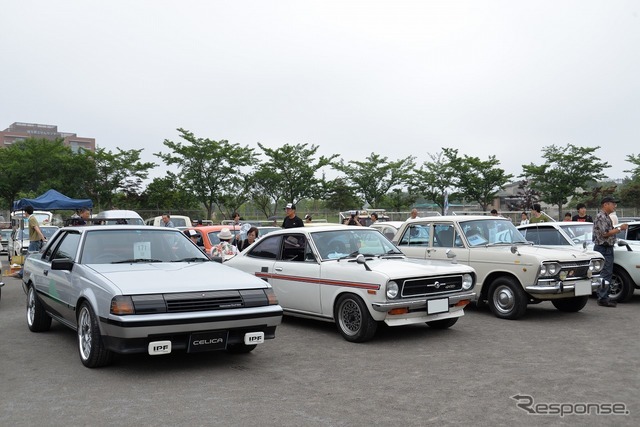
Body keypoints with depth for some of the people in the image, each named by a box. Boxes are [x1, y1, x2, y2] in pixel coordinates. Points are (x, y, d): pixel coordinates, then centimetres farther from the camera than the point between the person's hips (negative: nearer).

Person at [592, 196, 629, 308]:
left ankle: (605, 297, 19)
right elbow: (605, 233, -21)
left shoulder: (607, 217, 18)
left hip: (607, 248, 11)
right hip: (603, 248, -11)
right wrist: (620, 228, -14)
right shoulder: (601, 217, -15)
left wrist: (618, 227, 12)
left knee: (608, 274, 13)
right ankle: (602, 299, -9)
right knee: (605, 274, -11)